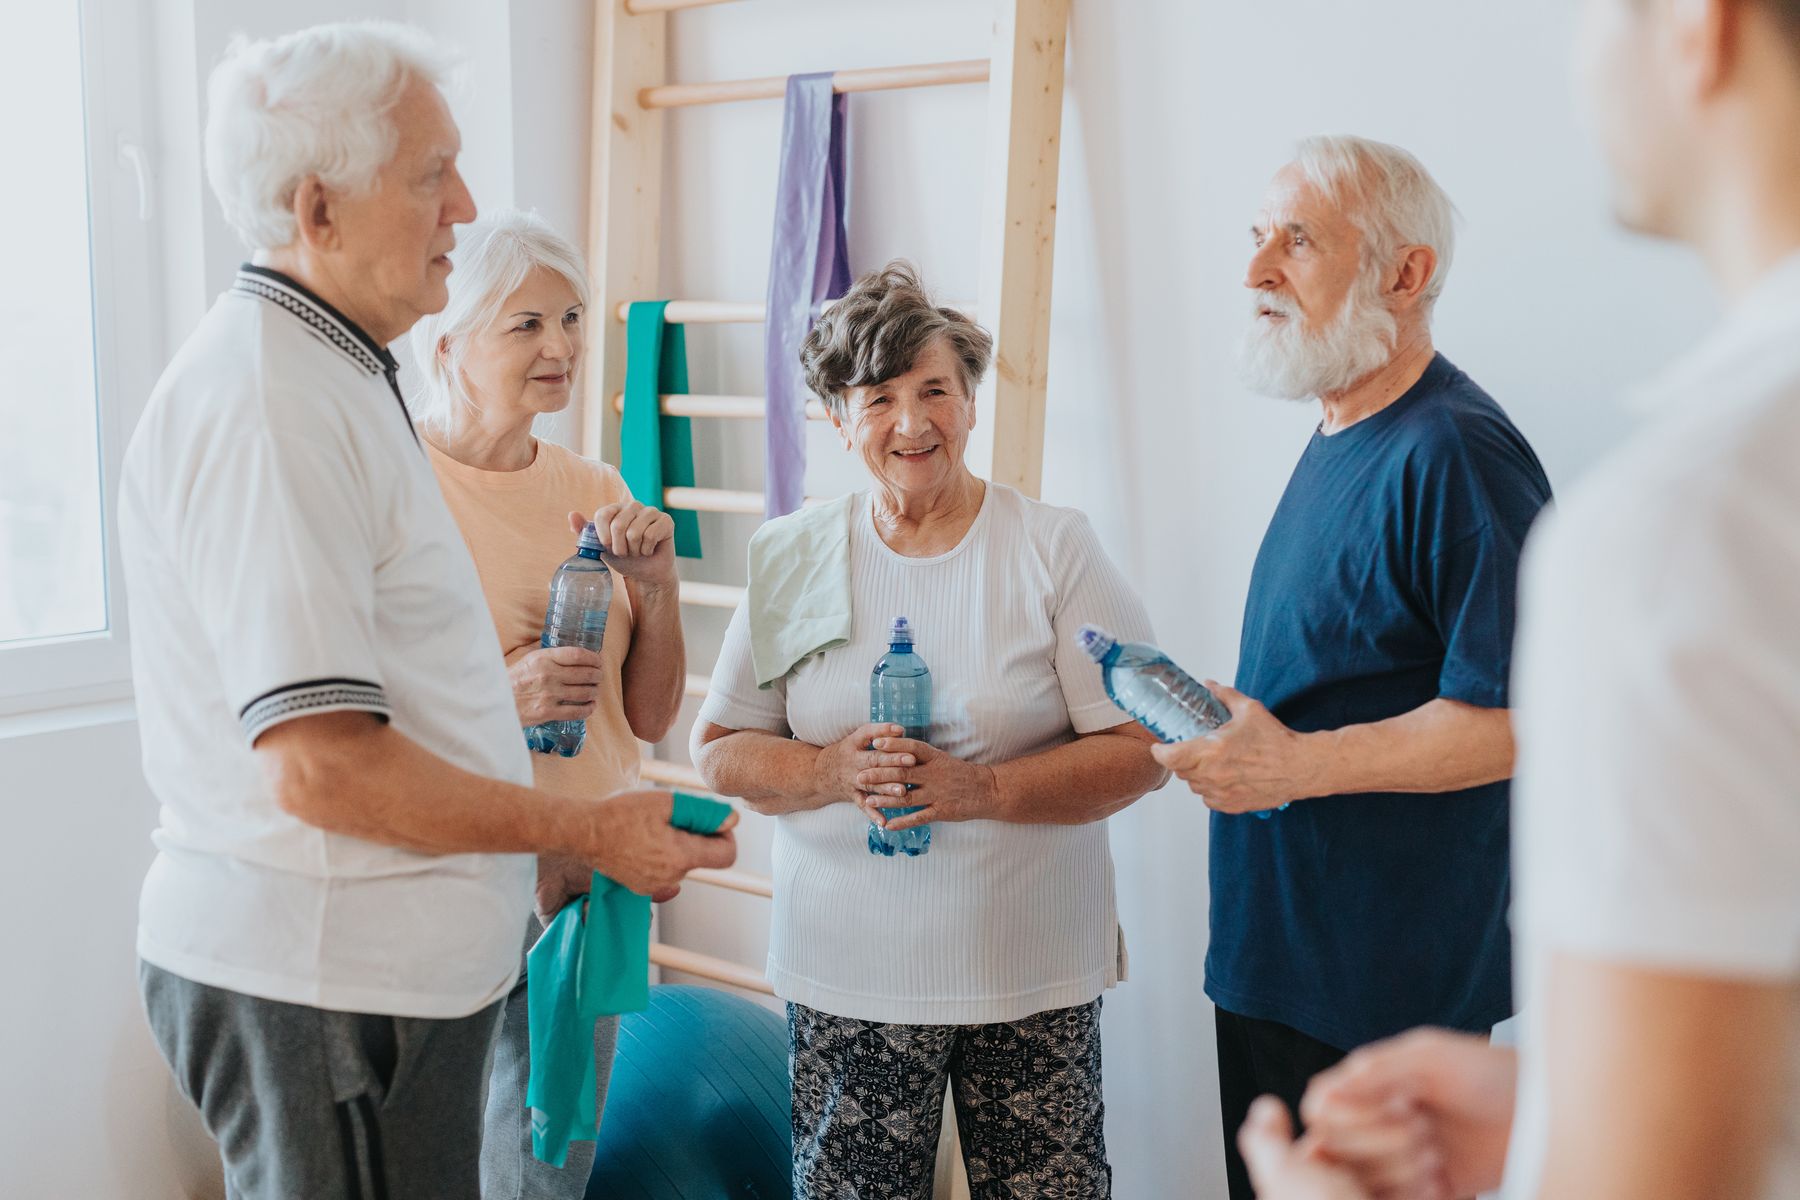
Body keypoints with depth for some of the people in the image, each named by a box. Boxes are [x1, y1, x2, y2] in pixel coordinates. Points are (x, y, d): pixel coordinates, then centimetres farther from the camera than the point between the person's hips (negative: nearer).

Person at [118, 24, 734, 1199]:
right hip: (320, 982, -10)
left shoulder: (329, 374, 14)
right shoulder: (266, 403, -20)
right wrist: (594, 828, -18)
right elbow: (318, 766, -25)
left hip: (386, 958, 10)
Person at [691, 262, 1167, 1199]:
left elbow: (1138, 752, -5)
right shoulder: (796, 560, 4)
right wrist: (831, 771, -13)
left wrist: (982, 788, -18)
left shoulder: (1056, 548, -2)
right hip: (848, 970, 1)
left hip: (1031, 970, -1)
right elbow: (719, 749, 6)